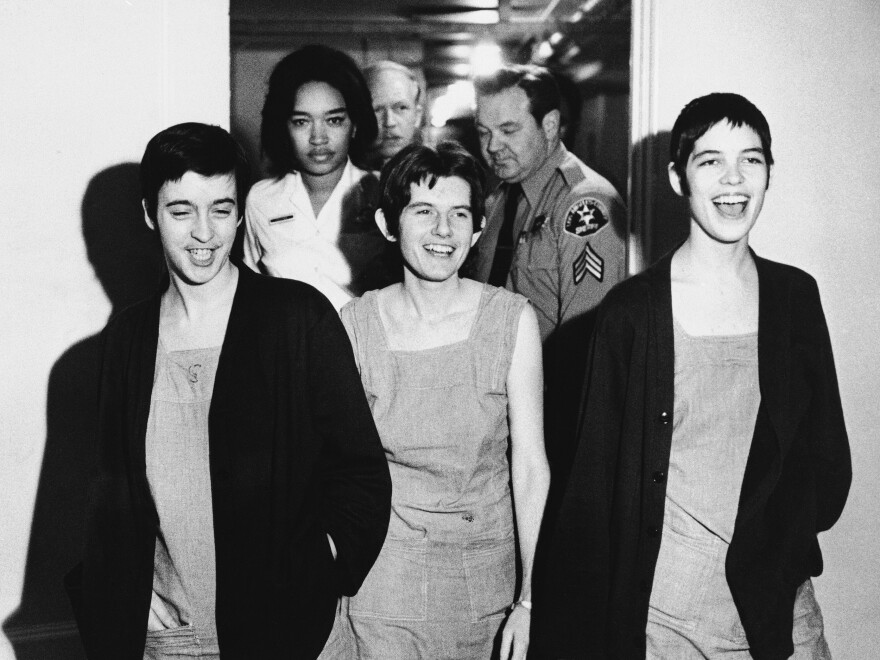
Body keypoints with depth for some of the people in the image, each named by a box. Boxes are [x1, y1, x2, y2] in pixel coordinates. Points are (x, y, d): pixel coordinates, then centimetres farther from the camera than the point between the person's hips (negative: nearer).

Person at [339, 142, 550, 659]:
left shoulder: (513, 320, -7)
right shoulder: (355, 324, -6)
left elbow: (530, 466, -7)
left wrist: (530, 599, -10)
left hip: (487, 572, 0)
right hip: (386, 574, 0)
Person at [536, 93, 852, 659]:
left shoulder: (795, 295, 2)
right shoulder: (631, 309, -7)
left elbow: (828, 454, 10)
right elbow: (595, 476, -5)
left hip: (779, 608, 3)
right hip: (654, 609, -2)